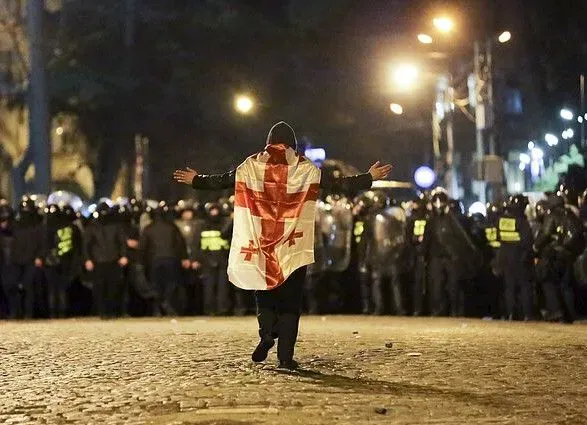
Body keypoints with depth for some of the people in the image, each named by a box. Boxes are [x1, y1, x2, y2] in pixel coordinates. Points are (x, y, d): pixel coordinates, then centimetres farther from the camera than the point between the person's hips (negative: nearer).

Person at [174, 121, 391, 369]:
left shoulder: (252, 165, 5)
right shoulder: (305, 168, 1)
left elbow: (222, 181, 13)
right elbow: (336, 183, -1)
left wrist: (195, 180, 29)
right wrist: (369, 178, 7)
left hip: (261, 244, 1)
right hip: (294, 246, -1)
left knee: (264, 292, 17)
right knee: (290, 300, 4)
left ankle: (267, 333, -9)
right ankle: (285, 355, -2)